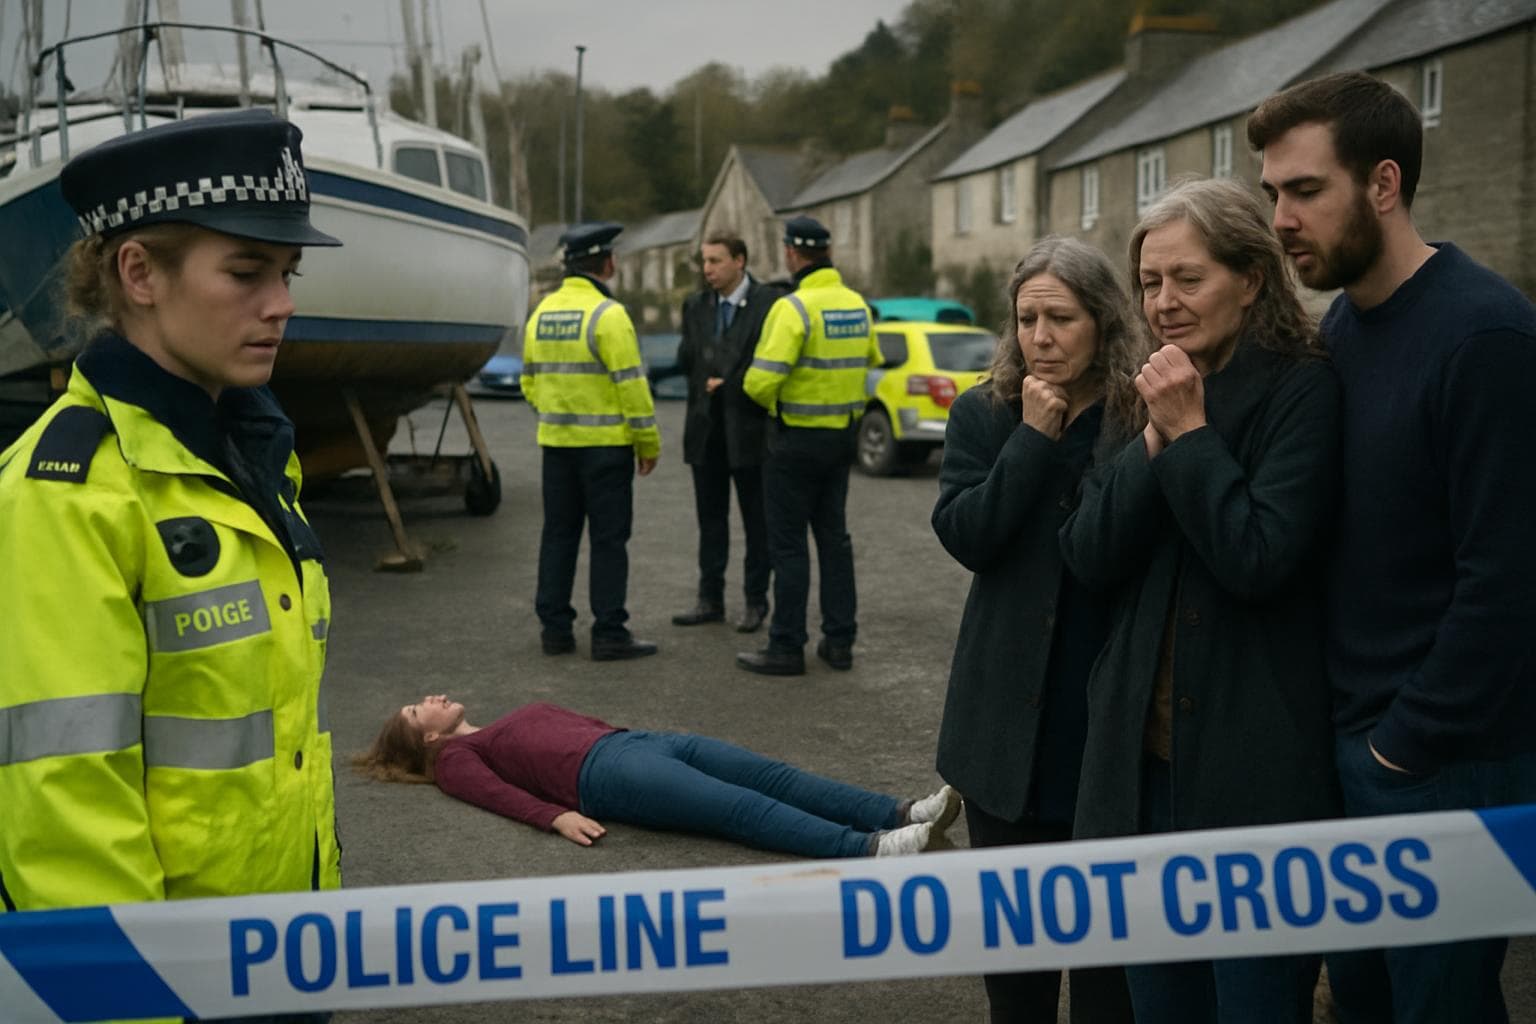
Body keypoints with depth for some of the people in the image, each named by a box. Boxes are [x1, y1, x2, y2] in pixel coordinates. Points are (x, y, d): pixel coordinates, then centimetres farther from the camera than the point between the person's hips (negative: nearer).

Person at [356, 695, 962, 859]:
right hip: (603, 772, -7)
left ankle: (902, 814, -26)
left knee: (771, 775, -14)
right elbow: (500, 795, -3)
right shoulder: (454, 757, 15)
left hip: (639, 740, 7)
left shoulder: (521, 714, 36)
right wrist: (557, 815, -20)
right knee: (742, 807, -26)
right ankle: (869, 849, -40)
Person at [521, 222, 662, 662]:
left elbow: (531, 382, 13)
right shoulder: (607, 314, -14)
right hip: (605, 444, -6)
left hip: (556, 443, 7)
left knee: (559, 534, 11)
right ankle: (609, 633, 2)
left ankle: (555, 628, 15)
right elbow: (631, 385, -16)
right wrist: (649, 444, -8)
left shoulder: (542, 312, 8)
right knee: (608, 538, -1)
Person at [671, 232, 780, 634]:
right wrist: (708, 382, -6)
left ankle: (756, 602, 13)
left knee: (757, 521, 4)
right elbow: (685, 360, 11)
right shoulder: (695, 305, 9)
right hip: (706, 429, 5)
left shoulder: (769, 302, -8)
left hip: (748, 427, -5)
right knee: (710, 518, 10)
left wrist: (727, 384, -8)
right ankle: (710, 600, 18)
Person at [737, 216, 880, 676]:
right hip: (842, 434, 7)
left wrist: (765, 398, -1)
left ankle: (786, 647, 5)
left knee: (788, 543, 0)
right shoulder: (857, 304, 6)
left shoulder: (793, 308, -18)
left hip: (796, 437, -7)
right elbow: (869, 361, 18)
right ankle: (840, 641, 18)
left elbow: (760, 381, -22)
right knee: (834, 536, 14)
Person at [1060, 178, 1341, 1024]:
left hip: (1253, 765, -6)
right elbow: (1087, 557, -1)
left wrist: (1191, 432, -16)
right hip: (1143, 753, 6)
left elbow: (1262, 558, -20)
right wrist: (1156, 439, -11)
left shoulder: (1299, 389, -9)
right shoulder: (1151, 397, 9)